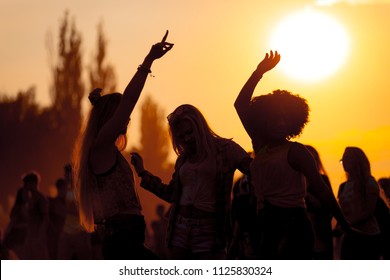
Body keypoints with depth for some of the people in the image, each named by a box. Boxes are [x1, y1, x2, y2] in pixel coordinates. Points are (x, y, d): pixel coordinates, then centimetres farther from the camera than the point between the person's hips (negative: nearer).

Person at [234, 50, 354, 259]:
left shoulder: (295, 151, -1)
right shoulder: (261, 147, 16)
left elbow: (320, 189, -6)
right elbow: (241, 105, 20)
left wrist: (346, 226, -8)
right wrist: (259, 72, 18)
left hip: (292, 228, -7)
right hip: (269, 230, 7)